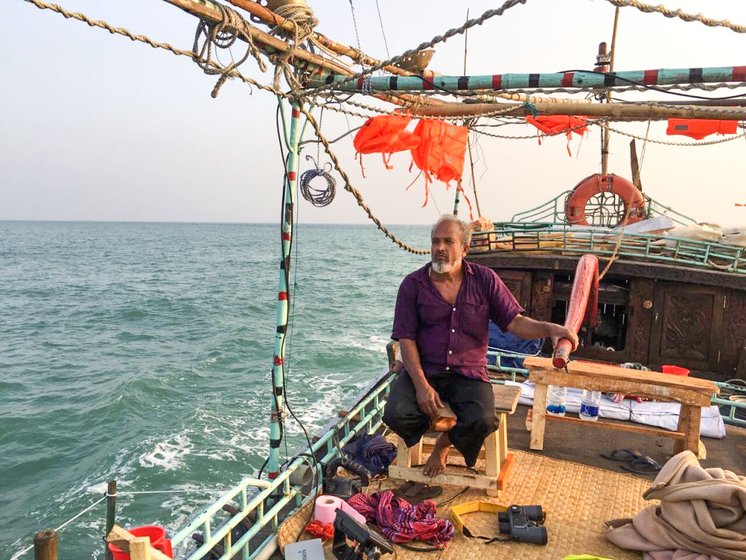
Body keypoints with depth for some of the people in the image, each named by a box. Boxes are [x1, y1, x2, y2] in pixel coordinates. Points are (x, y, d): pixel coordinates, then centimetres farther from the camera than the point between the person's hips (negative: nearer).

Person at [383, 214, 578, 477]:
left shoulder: (485, 279, 2)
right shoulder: (413, 284, -1)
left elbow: (514, 322, 0)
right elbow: (406, 339, -4)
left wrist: (550, 328, -21)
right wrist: (421, 385, -16)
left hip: (468, 373, 0)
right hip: (422, 371, 0)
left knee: (483, 421, -28)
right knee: (395, 415, -26)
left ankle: (445, 442, 9)